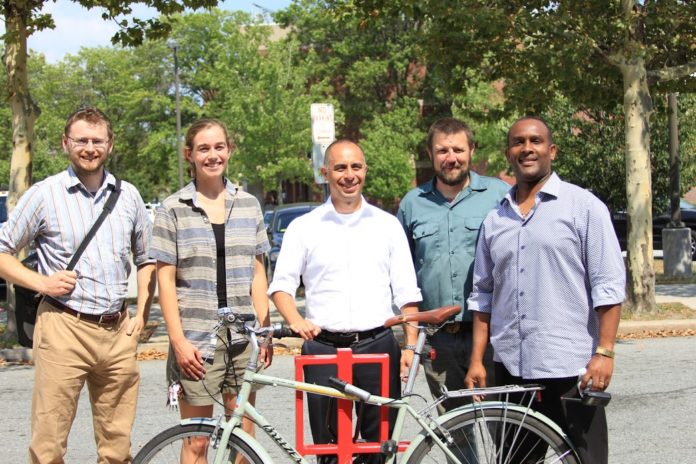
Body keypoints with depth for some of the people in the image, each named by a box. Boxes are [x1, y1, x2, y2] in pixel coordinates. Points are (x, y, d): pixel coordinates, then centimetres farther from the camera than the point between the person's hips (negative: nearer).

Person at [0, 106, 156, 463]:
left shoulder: (128, 195, 11)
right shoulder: (43, 194, 0)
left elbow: (146, 259, 22)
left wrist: (141, 314, 11)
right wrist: (42, 282, -9)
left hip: (117, 333, 4)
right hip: (63, 329, -3)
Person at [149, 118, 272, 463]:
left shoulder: (248, 204, 9)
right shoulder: (174, 209, 0)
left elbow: (257, 274, 12)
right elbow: (165, 279, -3)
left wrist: (264, 330, 5)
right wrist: (178, 340, -10)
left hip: (242, 335, 3)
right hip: (197, 338, -3)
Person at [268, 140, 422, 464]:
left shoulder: (387, 225, 10)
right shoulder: (303, 227, 7)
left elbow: (406, 293, 9)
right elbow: (282, 285, 4)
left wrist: (411, 345, 0)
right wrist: (296, 321, -15)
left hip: (378, 346, 1)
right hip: (323, 349, 0)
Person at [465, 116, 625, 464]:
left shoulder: (584, 207, 0)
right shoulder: (495, 219, 14)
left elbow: (608, 287, -5)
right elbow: (483, 294, 16)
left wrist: (604, 353, -13)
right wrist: (477, 359, 10)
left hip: (570, 369, -5)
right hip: (509, 368, 5)